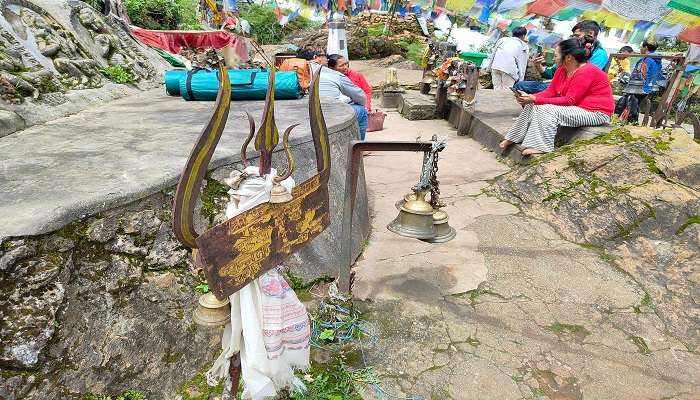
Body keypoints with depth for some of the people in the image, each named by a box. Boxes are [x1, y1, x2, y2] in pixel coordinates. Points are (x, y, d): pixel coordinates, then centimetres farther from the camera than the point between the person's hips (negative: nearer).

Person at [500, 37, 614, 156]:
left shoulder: (586, 72, -21)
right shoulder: (562, 70, 4)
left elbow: (569, 101, -25)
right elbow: (550, 92, 5)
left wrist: (536, 99, -27)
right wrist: (530, 97, -14)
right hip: (576, 108, 9)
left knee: (547, 109, -27)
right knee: (533, 106, -3)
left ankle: (541, 147, -24)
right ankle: (512, 138, 0)